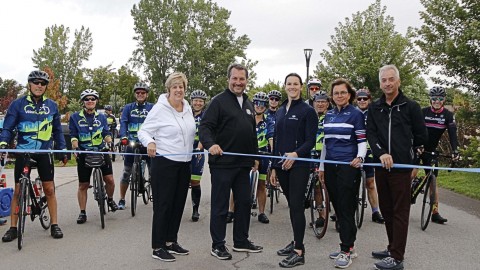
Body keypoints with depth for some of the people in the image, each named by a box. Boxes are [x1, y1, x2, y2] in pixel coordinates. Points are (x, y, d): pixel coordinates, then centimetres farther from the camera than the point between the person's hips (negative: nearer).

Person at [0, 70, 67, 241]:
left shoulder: (52, 105, 6)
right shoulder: (18, 104, -1)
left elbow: (57, 130, 13)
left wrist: (63, 149, 7)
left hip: (44, 152, 1)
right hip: (23, 151, -1)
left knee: (49, 189, 1)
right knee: (18, 190, 2)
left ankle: (54, 225, 11)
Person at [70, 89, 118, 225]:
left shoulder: (102, 117, 9)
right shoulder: (75, 117, 3)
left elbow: (106, 133, 1)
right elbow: (73, 135, 1)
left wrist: (109, 141, -20)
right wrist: (75, 147, -17)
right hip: (84, 154, -1)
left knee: (109, 180, -7)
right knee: (83, 185, 3)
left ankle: (110, 199, 22)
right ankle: (82, 213, 14)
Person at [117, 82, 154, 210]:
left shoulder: (152, 108, 3)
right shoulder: (128, 107, 6)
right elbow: (123, 122, -6)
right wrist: (123, 137, -24)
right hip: (131, 143, 1)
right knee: (126, 172, 5)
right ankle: (122, 199, 18)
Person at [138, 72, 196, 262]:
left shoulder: (187, 108, 9)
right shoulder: (159, 108, -10)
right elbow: (143, 131, -12)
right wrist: (149, 143, -30)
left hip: (184, 163, 7)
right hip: (164, 163, -7)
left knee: (178, 204, 13)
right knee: (163, 204, -1)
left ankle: (172, 241, 27)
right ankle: (158, 247, 10)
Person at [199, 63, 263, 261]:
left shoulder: (248, 104, 17)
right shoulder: (219, 101, -6)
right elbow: (205, 126, -15)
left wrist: (254, 156, 23)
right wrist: (210, 144, -33)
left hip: (243, 164, 7)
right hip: (222, 163, -7)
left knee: (244, 202, 14)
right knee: (220, 206, 2)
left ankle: (241, 241, 28)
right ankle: (217, 245, 14)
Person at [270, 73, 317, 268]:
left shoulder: (307, 110, -4)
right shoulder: (281, 110, 14)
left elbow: (311, 141, -10)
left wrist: (296, 154, -28)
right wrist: (273, 167, 13)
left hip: (299, 165, -6)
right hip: (282, 164, 6)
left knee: (297, 205, -6)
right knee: (291, 204, 13)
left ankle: (299, 252, -1)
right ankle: (296, 241, 26)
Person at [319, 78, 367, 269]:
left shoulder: (356, 114, -3)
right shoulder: (328, 115, 14)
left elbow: (362, 141, -7)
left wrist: (360, 157, -27)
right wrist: (322, 166, 15)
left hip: (348, 166, -6)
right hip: (331, 166, 6)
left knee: (346, 207, -5)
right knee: (337, 207, 8)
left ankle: (347, 250, 2)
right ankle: (348, 245, 19)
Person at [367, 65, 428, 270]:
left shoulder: (410, 107, 0)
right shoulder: (374, 108, 10)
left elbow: (422, 137, 3)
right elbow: (370, 133, -2)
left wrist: (404, 149, 9)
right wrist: (381, 153, -18)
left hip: (401, 167, -4)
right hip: (381, 166, 5)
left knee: (400, 212, -1)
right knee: (386, 209, 13)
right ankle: (392, 248, 27)